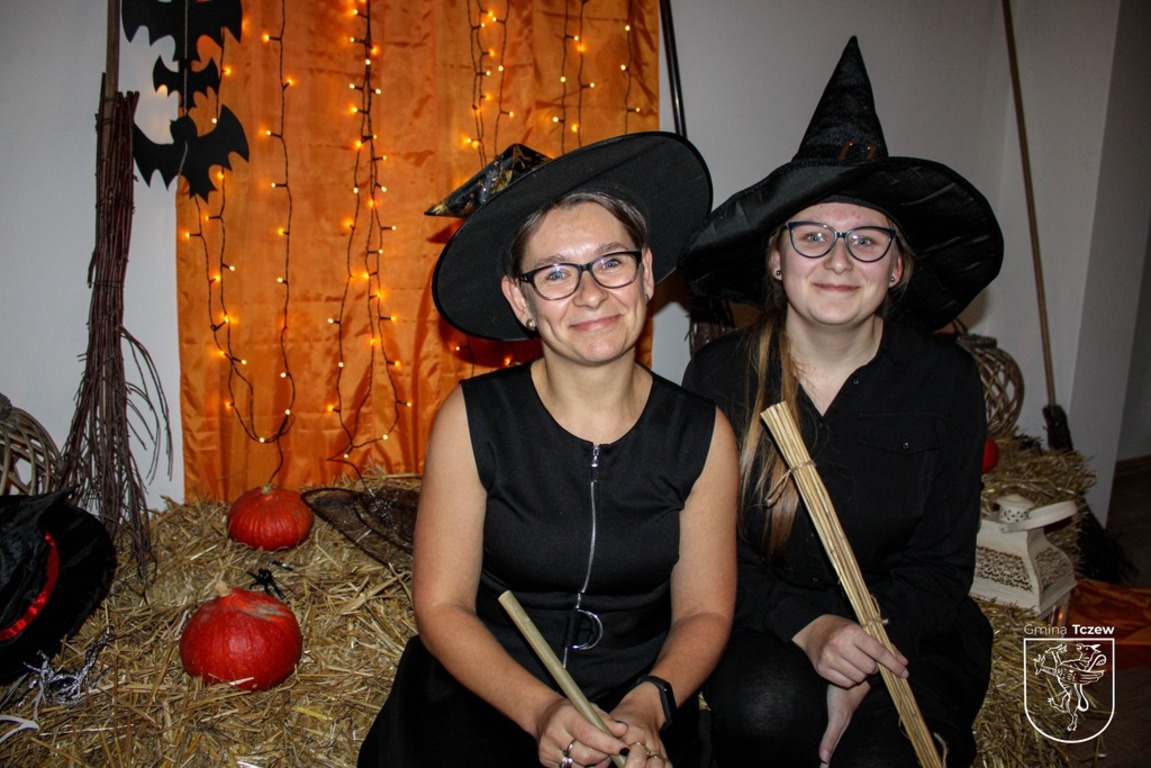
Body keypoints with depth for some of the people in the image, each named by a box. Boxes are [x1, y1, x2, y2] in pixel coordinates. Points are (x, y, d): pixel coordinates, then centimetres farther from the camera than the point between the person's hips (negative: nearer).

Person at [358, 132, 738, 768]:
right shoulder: (473, 418, -9)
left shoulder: (701, 434, -4)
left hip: (635, 715, 1)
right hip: (480, 699, -1)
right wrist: (542, 711, -18)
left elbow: (704, 611, 2)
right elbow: (442, 607, -6)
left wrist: (647, 706, -15)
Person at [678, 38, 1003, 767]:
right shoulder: (720, 373, -8)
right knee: (769, 703, -31)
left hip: (905, 626, 1)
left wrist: (863, 672, -17)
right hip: (760, 625, 0)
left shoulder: (946, 380, -5)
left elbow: (940, 562, -2)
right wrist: (804, 627, -23)